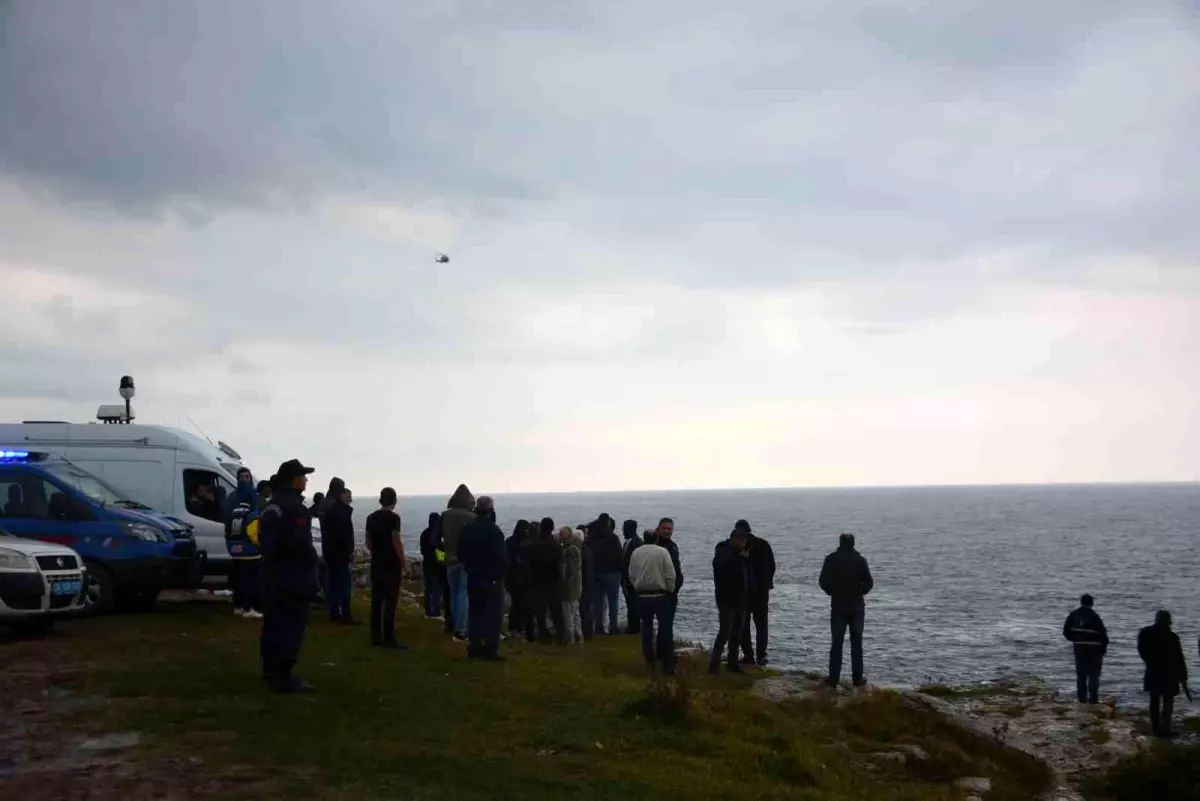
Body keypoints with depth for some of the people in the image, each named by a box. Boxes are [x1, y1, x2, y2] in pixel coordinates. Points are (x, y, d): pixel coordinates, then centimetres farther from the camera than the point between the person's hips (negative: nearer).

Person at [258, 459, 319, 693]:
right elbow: (301, 545, -25)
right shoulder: (295, 508, -17)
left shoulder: (272, 507, 16)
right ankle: (283, 677, -7)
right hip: (293, 575, -10)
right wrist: (310, 575, -20)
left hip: (273, 574, 10)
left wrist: (273, 559, 20)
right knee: (291, 626, -7)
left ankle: (271, 670, 26)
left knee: (275, 622, 17)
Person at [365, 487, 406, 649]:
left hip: (376, 564, 7)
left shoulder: (371, 517, 9)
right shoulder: (393, 517, -12)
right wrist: (403, 562, -6)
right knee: (390, 602, -5)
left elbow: (368, 542, 13)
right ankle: (388, 638, -7)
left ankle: (376, 636, 11)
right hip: (391, 565, -7)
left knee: (376, 600, 9)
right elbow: (396, 542, -16)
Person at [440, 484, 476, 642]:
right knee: (464, 594, 0)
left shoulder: (445, 515, -2)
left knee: (454, 594, 16)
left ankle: (455, 627, 21)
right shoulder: (472, 517, -12)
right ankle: (460, 630, -4)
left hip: (451, 559, 3)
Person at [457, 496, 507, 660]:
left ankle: (474, 647, 17)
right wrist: (500, 573, -6)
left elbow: (461, 554, 11)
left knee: (475, 610, 15)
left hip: (473, 577, 7)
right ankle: (490, 650, -6)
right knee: (493, 614, -2)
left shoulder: (467, 529, 6)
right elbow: (500, 556, -18)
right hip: (492, 578, -7)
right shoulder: (494, 530, -17)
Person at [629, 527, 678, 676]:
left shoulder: (636, 553, -1)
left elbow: (631, 576, 3)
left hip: (642, 596, 4)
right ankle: (668, 665, 3)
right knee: (665, 630, 3)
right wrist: (670, 591, 5)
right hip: (660, 595, -3)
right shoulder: (662, 552, -12)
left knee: (647, 629, 13)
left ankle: (650, 662, 18)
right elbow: (670, 576, -11)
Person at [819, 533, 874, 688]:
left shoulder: (831, 559, -5)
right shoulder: (859, 560, -6)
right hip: (857, 607, 0)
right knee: (856, 643, 7)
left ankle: (834, 678, 3)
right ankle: (857, 678, 8)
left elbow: (824, 582, -7)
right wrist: (859, 592, 8)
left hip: (838, 607, 0)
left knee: (837, 643, 5)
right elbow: (868, 582, -9)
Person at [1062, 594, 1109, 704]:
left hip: (1079, 648, 4)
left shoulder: (1073, 615, 1)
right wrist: (1104, 647, 2)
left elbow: (1066, 631, 5)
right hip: (1094, 649, -4)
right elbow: (1103, 634, -12)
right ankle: (1093, 699, 0)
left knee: (1081, 674, 11)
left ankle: (1082, 699, 11)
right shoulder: (1094, 617, -14)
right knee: (1094, 674, 4)